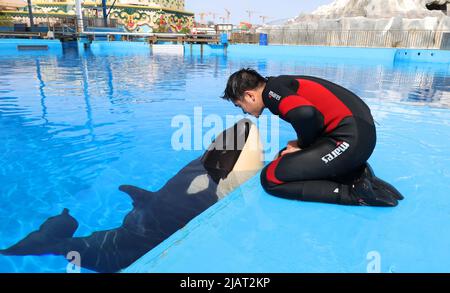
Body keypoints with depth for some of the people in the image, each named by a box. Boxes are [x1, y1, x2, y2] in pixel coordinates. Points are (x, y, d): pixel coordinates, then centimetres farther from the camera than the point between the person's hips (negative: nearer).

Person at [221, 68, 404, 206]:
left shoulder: (271, 90, -9)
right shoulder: (281, 83, 19)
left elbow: (305, 114, -27)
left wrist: (302, 145, -8)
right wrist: (302, 144, 10)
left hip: (349, 138, -10)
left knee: (271, 178, -8)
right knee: (288, 156, 26)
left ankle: (354, 192, -9)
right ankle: (356, 173, 10)